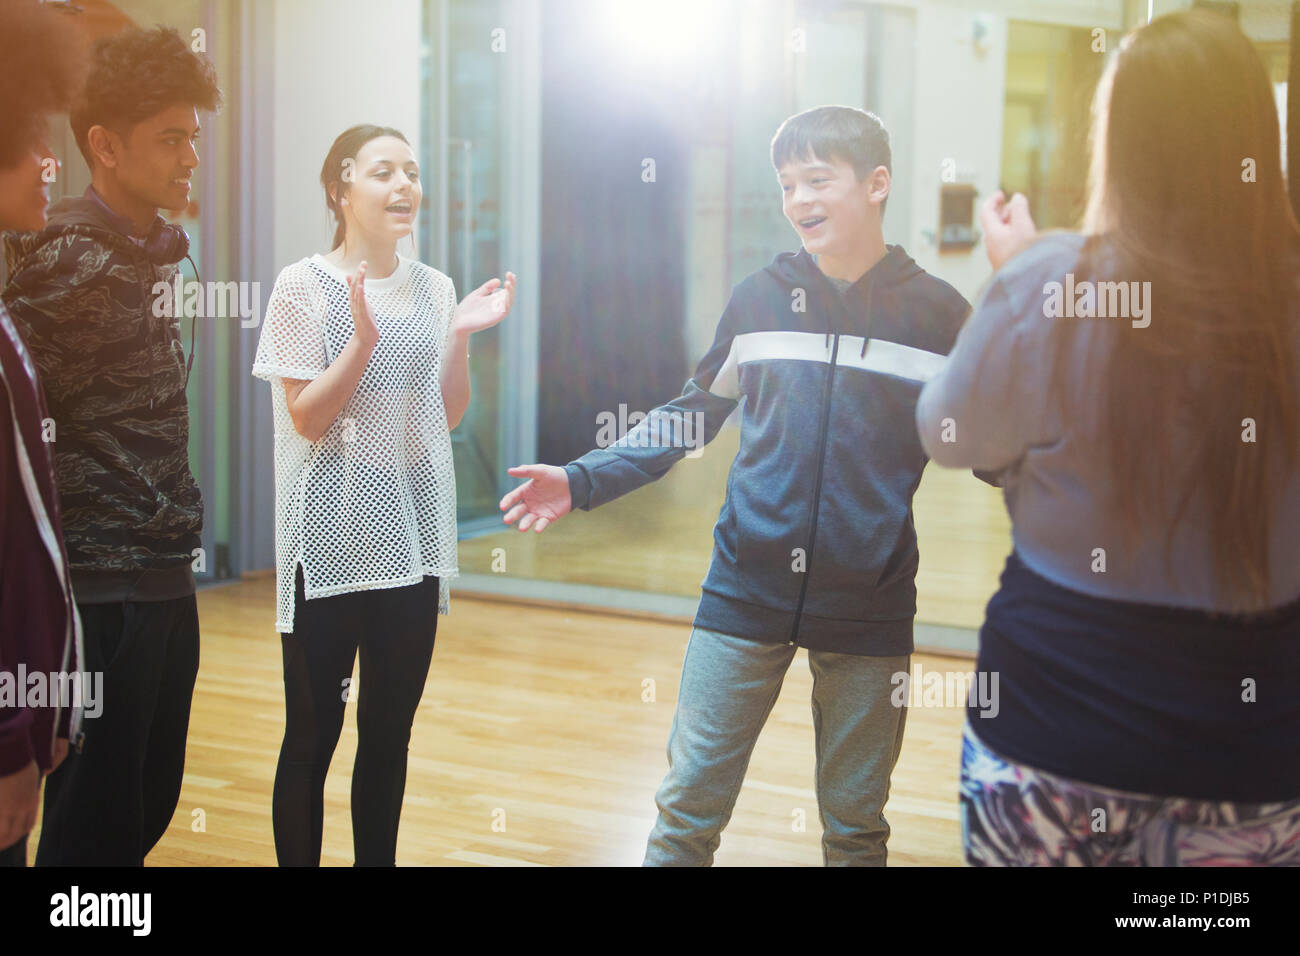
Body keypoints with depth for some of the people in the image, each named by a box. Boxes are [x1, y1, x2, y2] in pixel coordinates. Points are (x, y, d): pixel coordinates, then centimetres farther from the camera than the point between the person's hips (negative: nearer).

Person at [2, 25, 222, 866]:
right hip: (101, 585, -8)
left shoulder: (154, 250, 14)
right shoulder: (68, 258, -13)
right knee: (97, 827, 0)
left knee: (148, 808, 16)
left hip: (163, 582, 8)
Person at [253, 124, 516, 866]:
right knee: (313, 734, 1)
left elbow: (448, 416, 9)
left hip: (412, 540, 5)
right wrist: (364, 339, -23)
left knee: (391, 733, 12)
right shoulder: (305, 287, -6)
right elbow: (306, 419, -10)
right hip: (332, 545, -4)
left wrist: (461, 335, -6)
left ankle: (378, 859, 24)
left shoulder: (434, 289, 7)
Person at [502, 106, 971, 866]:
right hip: (747, 597, 1)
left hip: (869, 610, -1)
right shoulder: (760, 297, 3)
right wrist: (583, 481, 2)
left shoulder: (937, 312, -2)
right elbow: (694, 416, 11)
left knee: (855, 828, 10)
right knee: (688, 809, 4)